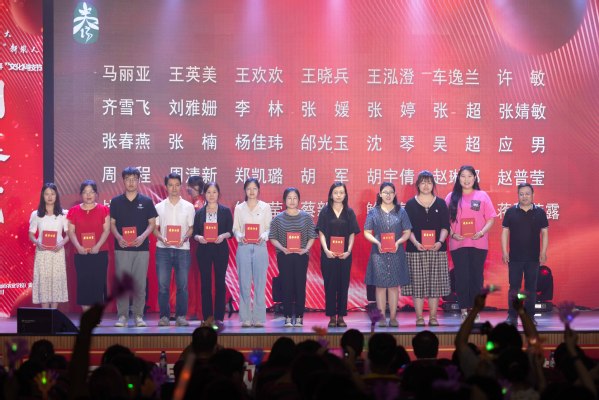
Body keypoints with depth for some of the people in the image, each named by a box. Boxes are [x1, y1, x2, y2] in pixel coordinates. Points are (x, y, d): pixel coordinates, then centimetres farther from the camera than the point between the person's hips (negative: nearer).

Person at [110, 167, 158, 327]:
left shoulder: (146, 201, 5)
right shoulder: (116, 201, 6)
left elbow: (152, 223, 6)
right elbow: (112, 223, 8)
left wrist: (143, 236, -12)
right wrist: (118, 237, -10)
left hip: (141, 248, 0)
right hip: (122, 248, 0)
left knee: (140, 283, 1)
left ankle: (139, 315, 7)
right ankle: (122, 315, 3)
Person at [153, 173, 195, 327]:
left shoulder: (188, 207, 8)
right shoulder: (159, 207, 9)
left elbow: (191, 227, 6)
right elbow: (154, 228, 8)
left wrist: (184, 238, -13)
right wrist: (162, 238, -12)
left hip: (182, 250, 0)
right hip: (163, 249, 0)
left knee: (182, 285, -1)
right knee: (163, 285, -2)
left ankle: (181, 316, 4)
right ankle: (164, 316, 4)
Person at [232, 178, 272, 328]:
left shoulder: (265, 207, 7)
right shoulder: (239, 208, 10)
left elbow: (269, 228, 4)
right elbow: (235, 228, 8)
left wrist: (263, 236, -15)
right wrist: (240, 236, -13)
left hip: (260, 247, -1)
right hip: (243, 248, 1)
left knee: (260, 284, -2)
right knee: (244, 284, -1)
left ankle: (259, 318, 2)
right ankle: (245, 318, 3)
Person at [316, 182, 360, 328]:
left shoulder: (349, 212, 7)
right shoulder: (325, 211, 3)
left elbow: (352, 234, 5)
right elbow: (321, 233, 0)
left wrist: (348, 251, -9)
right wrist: (326, 250, -13)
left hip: (344, 254, 1)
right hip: (328, 254, -1)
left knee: (343, 284, 3)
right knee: (330, 284, 0)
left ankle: (341, 316, 8)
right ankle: (332, 317, 4)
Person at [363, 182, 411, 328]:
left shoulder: (400, 212, 6)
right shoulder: (373, 212, 5)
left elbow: (407, 232, 6)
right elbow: (367, 232, 5)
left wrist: (398, 242, -11)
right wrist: (377, 243, -11)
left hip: (396, 253, 1)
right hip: (379, 253, 0)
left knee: (394, 285, 2)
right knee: (380, 285, -1)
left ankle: (393, 317, 6)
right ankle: (382, 317, 4)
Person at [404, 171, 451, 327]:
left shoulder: (441, 204, 9)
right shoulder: (410, 204, 5)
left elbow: (445, 226, 4)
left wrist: (440, 241, -13)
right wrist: (416, 242, -16)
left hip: (437, 249, 1)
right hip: (416, 249, -1)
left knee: (435, 284, 1)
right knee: (417, 284, -2)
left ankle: (433, 317, 7)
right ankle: (419, 317, 4)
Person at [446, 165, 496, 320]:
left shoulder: (482, 196, 7)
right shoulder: (452, 197, 7)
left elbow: (491, 218, 5)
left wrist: (482, 232, -11)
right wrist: (452, 234, -11)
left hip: (478, 243, 0)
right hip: (458, 244, 0)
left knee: (476, 276, 2)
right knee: (462, 277, -2)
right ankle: (464, 310, 3)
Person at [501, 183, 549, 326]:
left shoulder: (540, 212, 4)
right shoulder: (511, 212, 2)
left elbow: (544, 233, 5)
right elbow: (505, 232, 4)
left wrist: (543, 252, -2)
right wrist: (504, 252, -3)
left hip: (533, 258, 1)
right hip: (515, 258, -1)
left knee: (531, 288, 5)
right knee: (514, 287, 1)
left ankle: (530, 316, 13)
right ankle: (512, 316, 5)